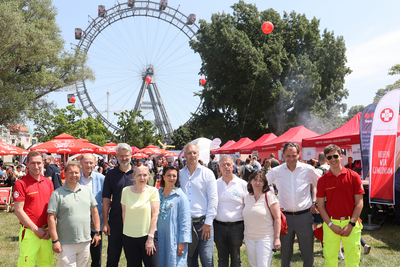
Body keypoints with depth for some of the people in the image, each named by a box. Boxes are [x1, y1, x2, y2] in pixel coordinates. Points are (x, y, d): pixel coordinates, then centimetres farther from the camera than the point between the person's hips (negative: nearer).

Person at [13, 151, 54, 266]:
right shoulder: (21, 183, -7)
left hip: (47, 233, 5)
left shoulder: (48, 182, 8)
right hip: (29, 233, -4)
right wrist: (36, 229, -10)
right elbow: (18, 211, -10)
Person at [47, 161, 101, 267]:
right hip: (66, 244, -4)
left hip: (85, 242, 4)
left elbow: (94, 211, 12)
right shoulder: (57, 194, -6)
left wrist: (97, 232, 7)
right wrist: (55, 241, -12)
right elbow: (51, 218, -8)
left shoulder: (87, 190, 7)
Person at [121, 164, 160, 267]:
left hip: (147, 235, -2)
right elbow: (124, 213, 9)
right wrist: (126, 230, 8)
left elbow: (155, 216, -7)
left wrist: (150, 238, -10)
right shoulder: (126, 191, 1)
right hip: (129, 237, 2)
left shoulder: (153, 191, -4)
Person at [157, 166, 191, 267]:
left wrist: (182, 242, -12)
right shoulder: (158, 194, 7)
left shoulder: (180, 196, -7)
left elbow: (185, 220, -8)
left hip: (174, 239, -4)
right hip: (160, 238, 4)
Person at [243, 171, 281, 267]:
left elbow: (277, 218, -11)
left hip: (265, 237, -5)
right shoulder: (247, 197, 7)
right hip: (249, 238, 5)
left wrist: (276, 238, -14)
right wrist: (244, 235, 14)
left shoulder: (269, 196, -9)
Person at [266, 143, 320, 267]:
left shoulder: (308, 169, -3)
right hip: (284, 216, 1)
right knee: (285, 255, 11)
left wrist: (314, 202, 3)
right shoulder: (276, 171, -2)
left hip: (304, 216, -1)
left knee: (308, 254, 7)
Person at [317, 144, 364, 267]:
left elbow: (359, 202, -1)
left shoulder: (353, 176, -1)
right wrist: (331, 225, -7)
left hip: (351, 224, -1)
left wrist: (351, 224, -8)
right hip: (331, 225, 1)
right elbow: (320, 205, 2)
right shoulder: (323, 180, 2)